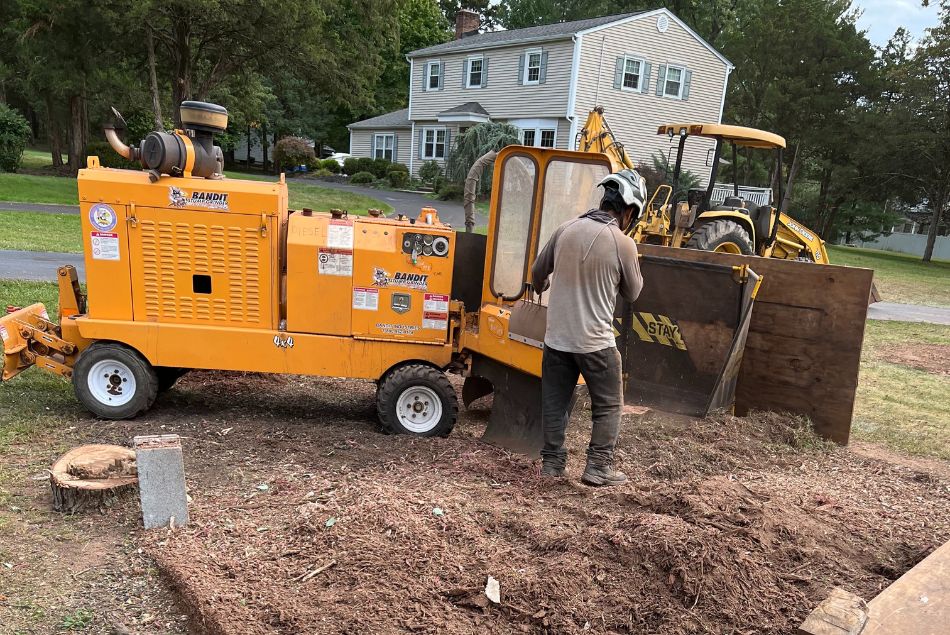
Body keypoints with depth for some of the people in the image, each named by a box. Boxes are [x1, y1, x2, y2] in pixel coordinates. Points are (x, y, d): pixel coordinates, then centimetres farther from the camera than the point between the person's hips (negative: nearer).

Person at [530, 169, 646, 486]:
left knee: (555, 403, 15)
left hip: (557, 337, 4)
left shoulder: (566, 230, 0)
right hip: (596, 341, -4)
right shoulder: (623, 243, -12)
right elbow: (633, 292, 2)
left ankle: (552, 461, 23)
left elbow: (537, 272, 13)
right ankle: (598, 467, 14)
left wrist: (541, 287, 35)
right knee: (608, 406, 13)